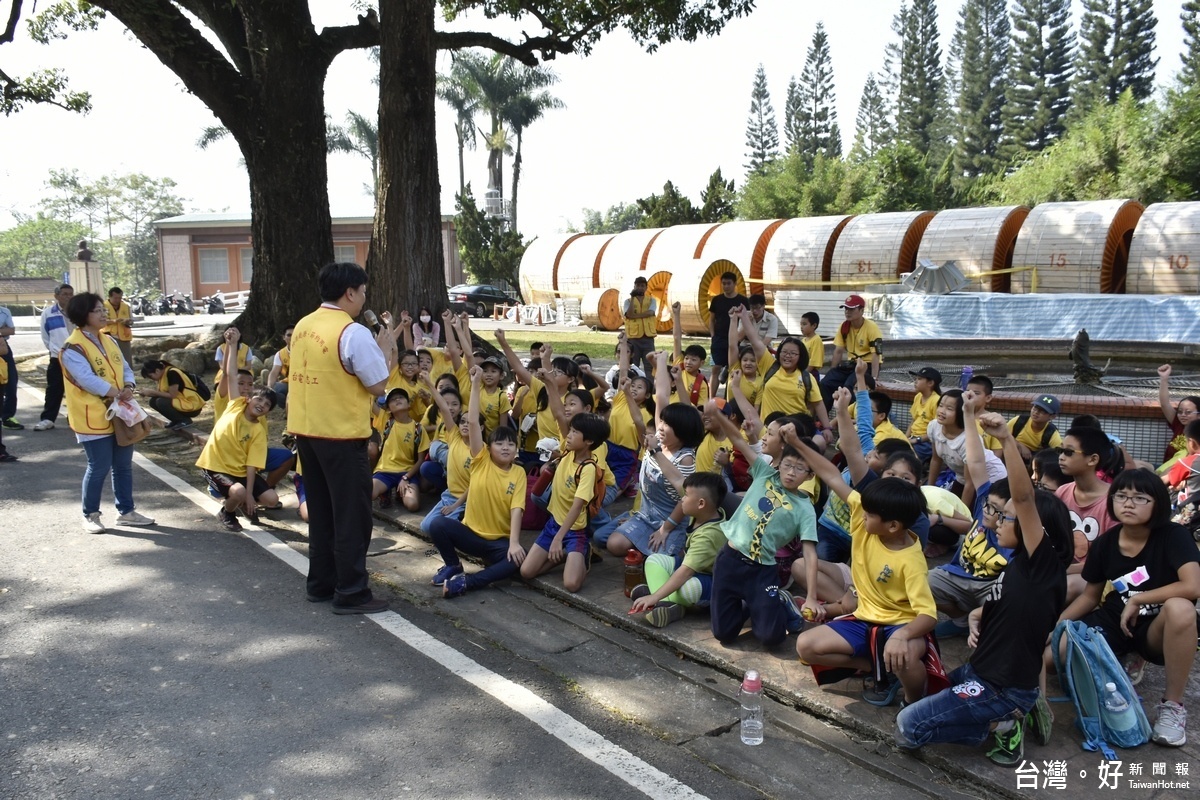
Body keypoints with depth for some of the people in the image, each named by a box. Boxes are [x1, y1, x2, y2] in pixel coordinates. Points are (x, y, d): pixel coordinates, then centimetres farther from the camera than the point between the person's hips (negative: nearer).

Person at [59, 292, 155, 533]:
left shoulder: (109, 341, 11)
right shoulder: (72, 348, -14)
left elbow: (124, 368, 9)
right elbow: (88, 379, -24)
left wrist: (128, 387, -11)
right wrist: (117, 393, -21)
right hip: (93, 417, -7)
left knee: (123, 465, 12)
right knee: (99, 467, -3)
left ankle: (126, 511, 22)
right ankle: (90, 515, 13)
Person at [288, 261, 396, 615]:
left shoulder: (303, 326, 8)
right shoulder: (354, 333, -17)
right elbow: (378, 385, -15)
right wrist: (387, 351, 1)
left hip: (306, 431, 8)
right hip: (341, 435, -8)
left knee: (321, 511, 17)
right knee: (351, 516, 1)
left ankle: (320, 584, 26)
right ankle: (351, 593, 7)